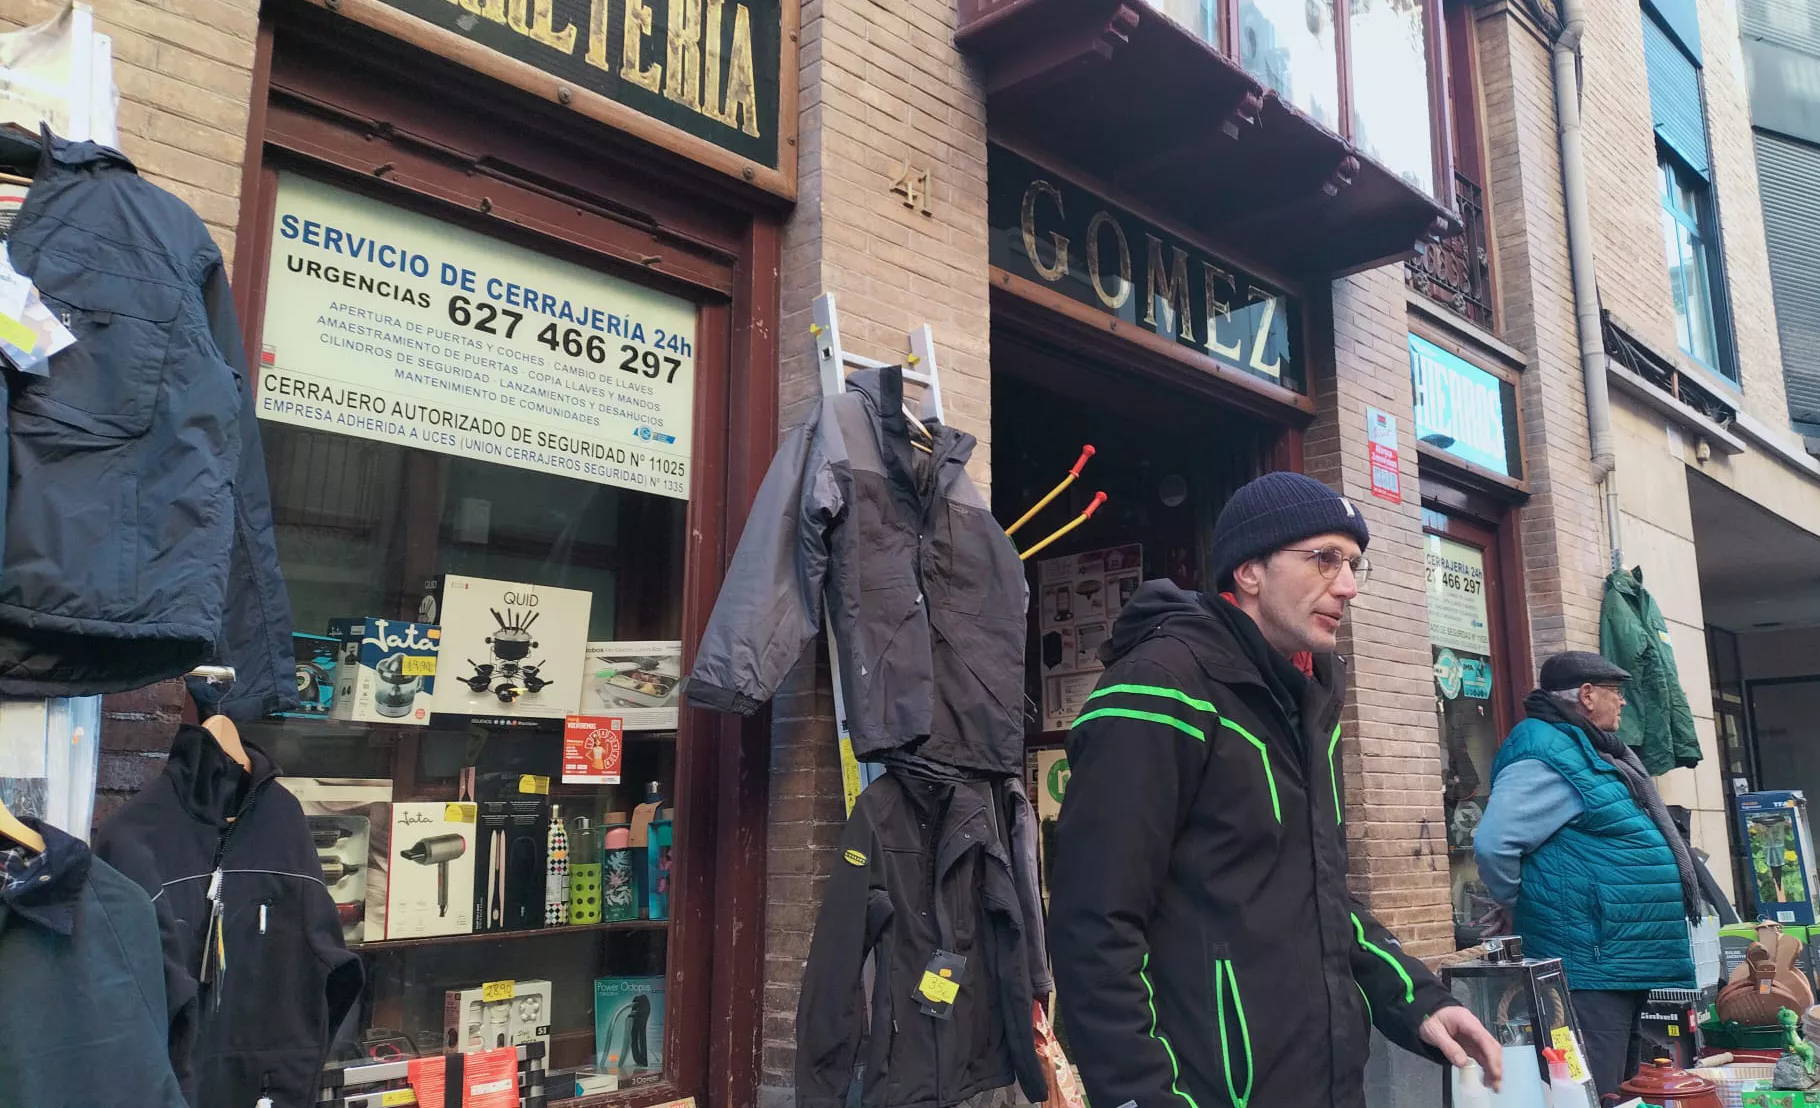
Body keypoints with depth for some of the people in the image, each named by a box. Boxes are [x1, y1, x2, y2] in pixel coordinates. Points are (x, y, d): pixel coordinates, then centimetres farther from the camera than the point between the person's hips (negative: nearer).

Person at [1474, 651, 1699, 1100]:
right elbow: (1494, 845, -29)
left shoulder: (1593, 751, 15)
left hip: (1627, 970, 11)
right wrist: (1521, 910, -13)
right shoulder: (1549, 759, -18)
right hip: (1592, 972, -11)